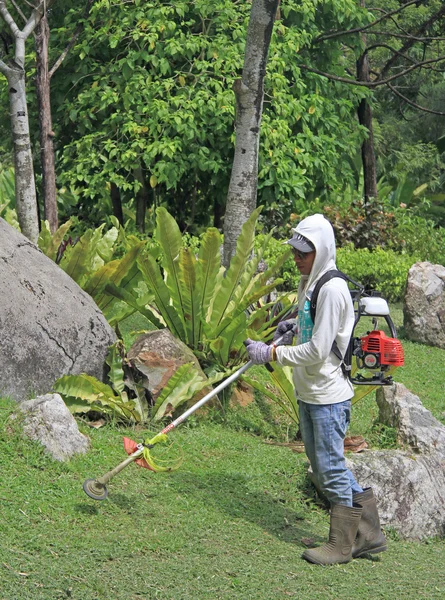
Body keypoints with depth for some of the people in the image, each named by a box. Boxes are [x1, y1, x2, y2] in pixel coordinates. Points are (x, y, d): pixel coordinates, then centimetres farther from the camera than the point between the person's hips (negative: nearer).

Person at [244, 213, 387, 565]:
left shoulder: (332, 289, -20)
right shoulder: (310, 283, 10)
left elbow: (317, 351, -23)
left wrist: (271, 354, -17)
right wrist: (296, 326, 10)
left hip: (329, 394, -10)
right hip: (310, 392, 10)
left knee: (331, 467, 0)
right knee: (323, 467, 15)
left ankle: (343, 544, 14)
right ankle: (368, 533, 24)